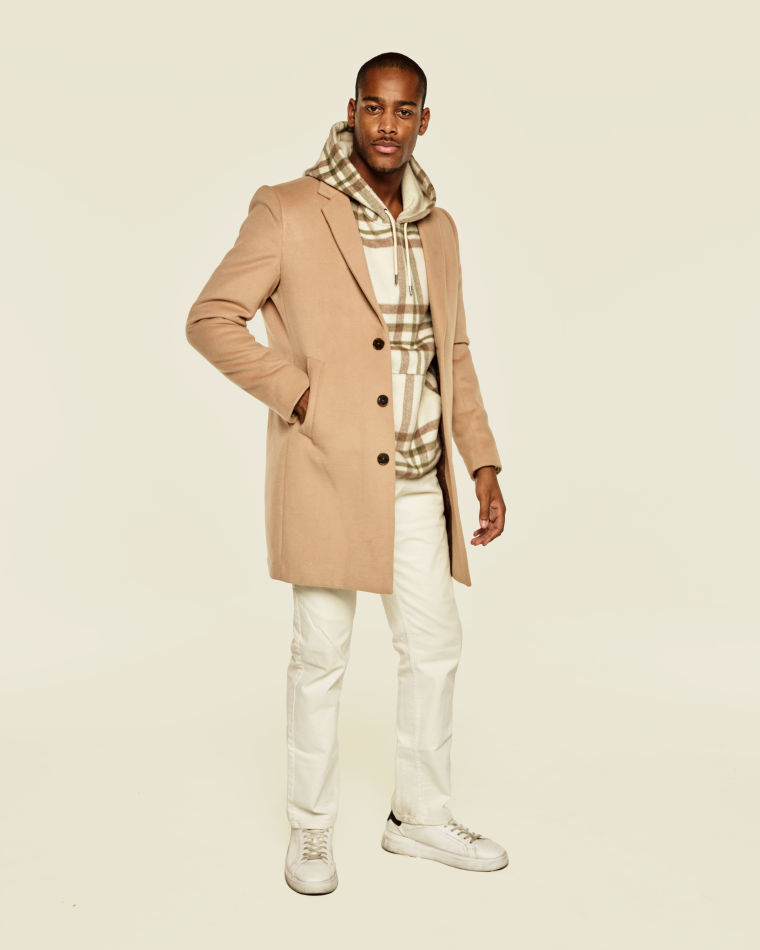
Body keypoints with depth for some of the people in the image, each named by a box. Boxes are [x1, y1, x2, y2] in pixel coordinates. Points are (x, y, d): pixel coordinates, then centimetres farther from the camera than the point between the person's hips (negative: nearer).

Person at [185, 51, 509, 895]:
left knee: (434, 648, 11)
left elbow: (451, 354, 15)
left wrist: (483, 464, 9)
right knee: (320, 656, 5)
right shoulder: (288, 211, -7)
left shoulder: (437, 228, 11)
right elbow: (210, 320, -6)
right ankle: (310, 831, 24)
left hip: (417, 480, 6)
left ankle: (421, 818, 30)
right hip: (328, 474, -5)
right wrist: (299, 395, -15)